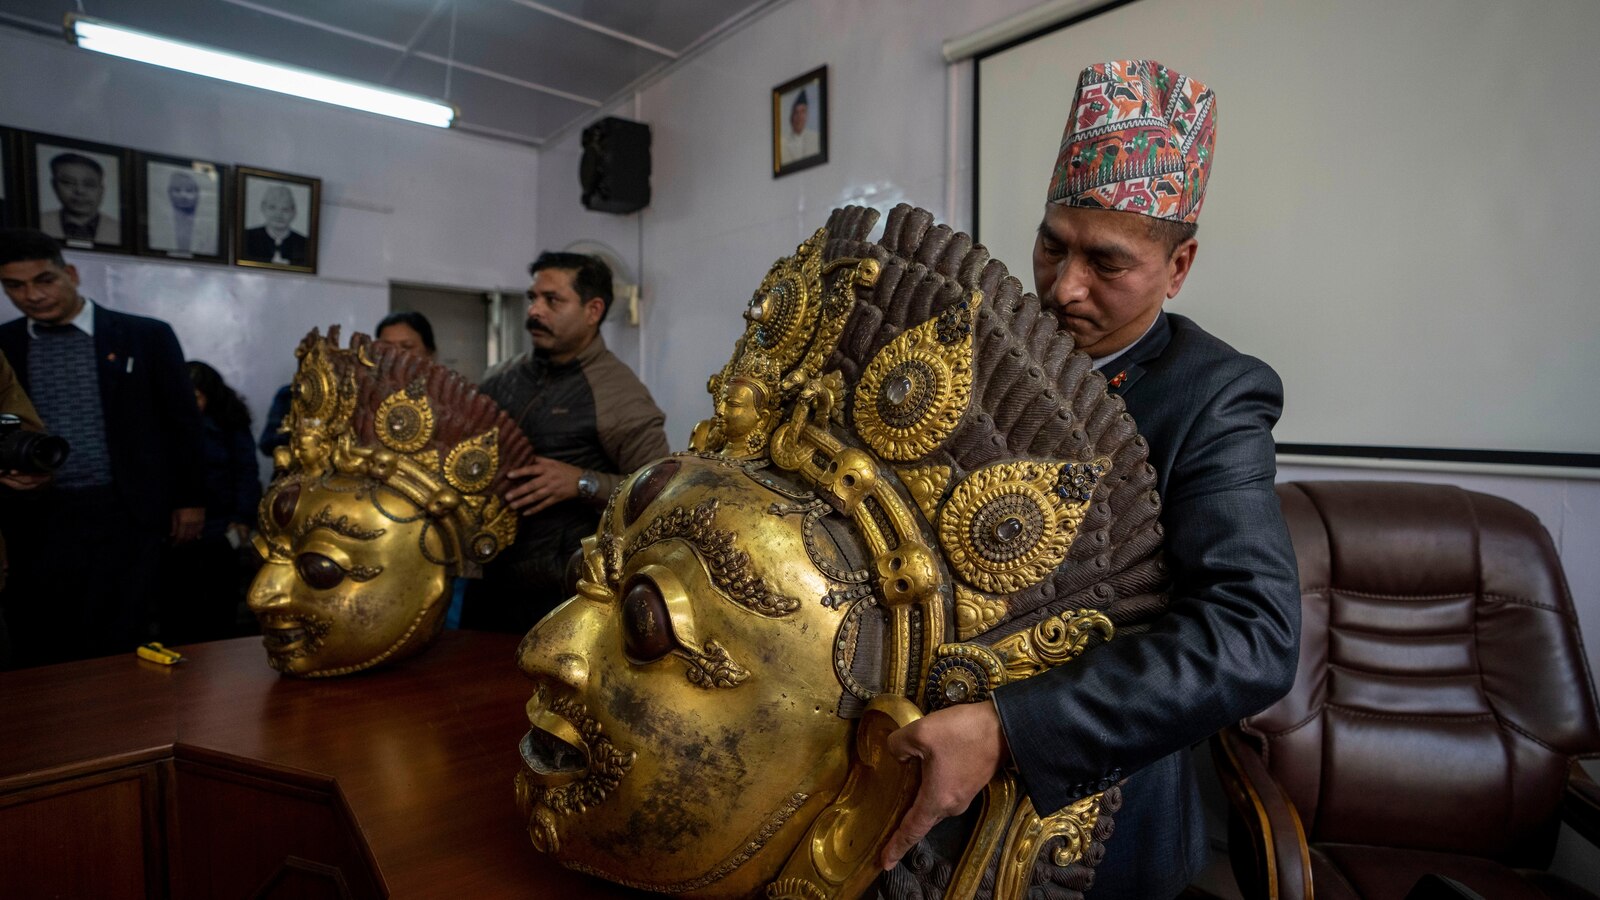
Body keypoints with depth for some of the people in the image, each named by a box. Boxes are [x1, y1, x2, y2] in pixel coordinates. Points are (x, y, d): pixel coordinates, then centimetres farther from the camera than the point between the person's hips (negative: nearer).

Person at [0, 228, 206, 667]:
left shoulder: (146, 336, 2)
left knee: (115, 647, -1)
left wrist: (189, 498, 3)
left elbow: (181, 420, 4)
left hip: (125, 512, -2)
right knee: (38, 652, 6)